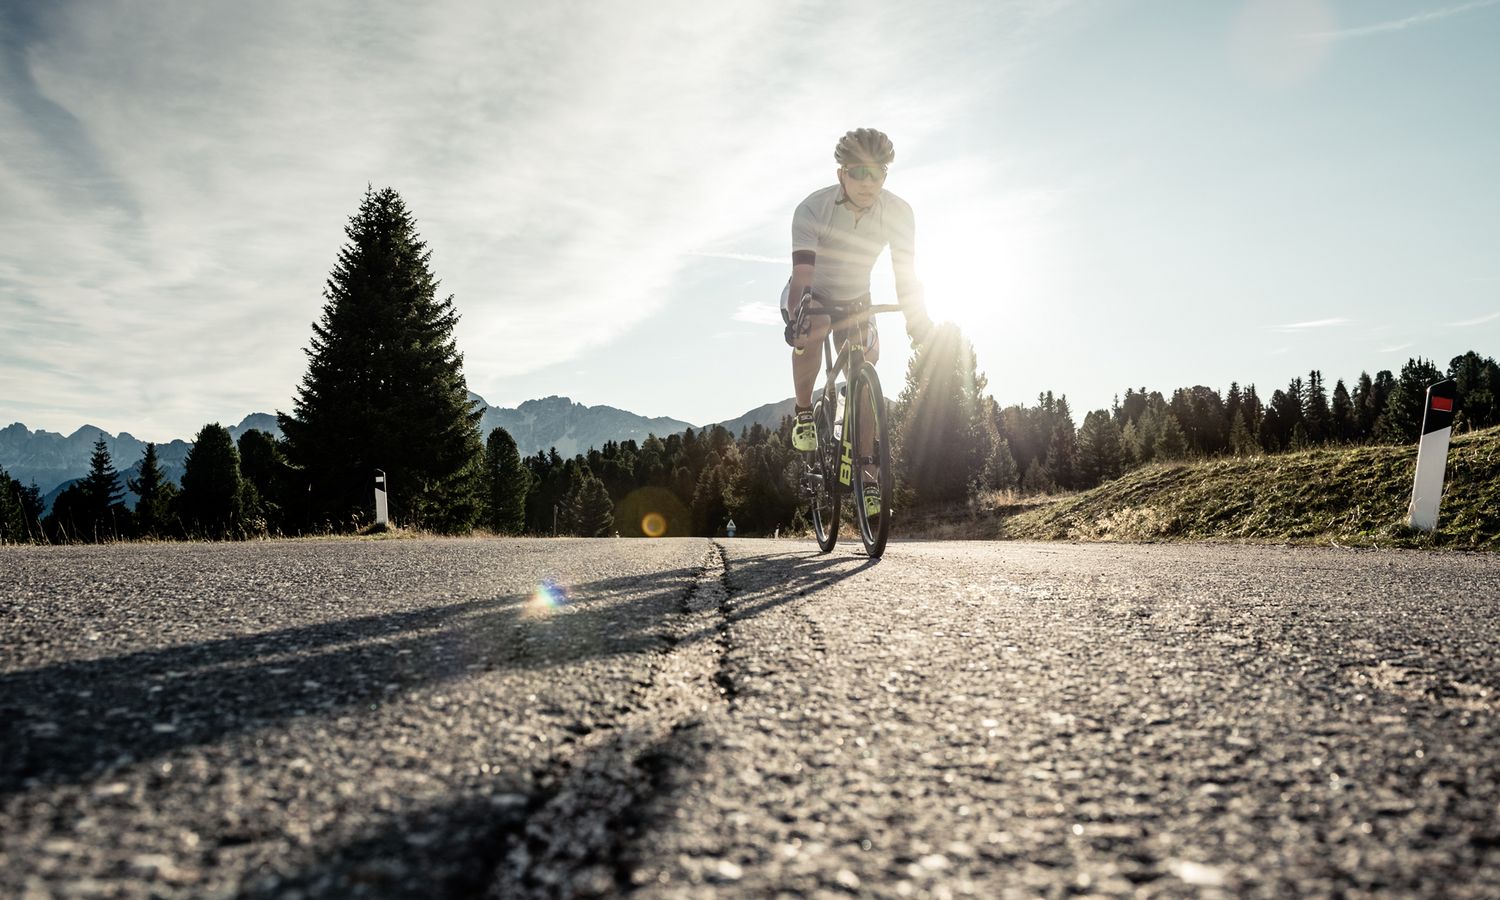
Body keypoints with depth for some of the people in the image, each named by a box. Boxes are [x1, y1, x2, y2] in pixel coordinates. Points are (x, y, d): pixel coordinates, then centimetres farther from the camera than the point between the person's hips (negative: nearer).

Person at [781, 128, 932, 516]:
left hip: (855, 299, 3)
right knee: (810, 333, -36)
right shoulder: (812, 209, -30)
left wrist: (917, 319, -34)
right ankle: (804, 412, -11)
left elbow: (905, 273, -21)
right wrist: (796, 318, -55)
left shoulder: (898, 213, -22)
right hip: (812, 295, -2)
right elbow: (803, 272, -40)